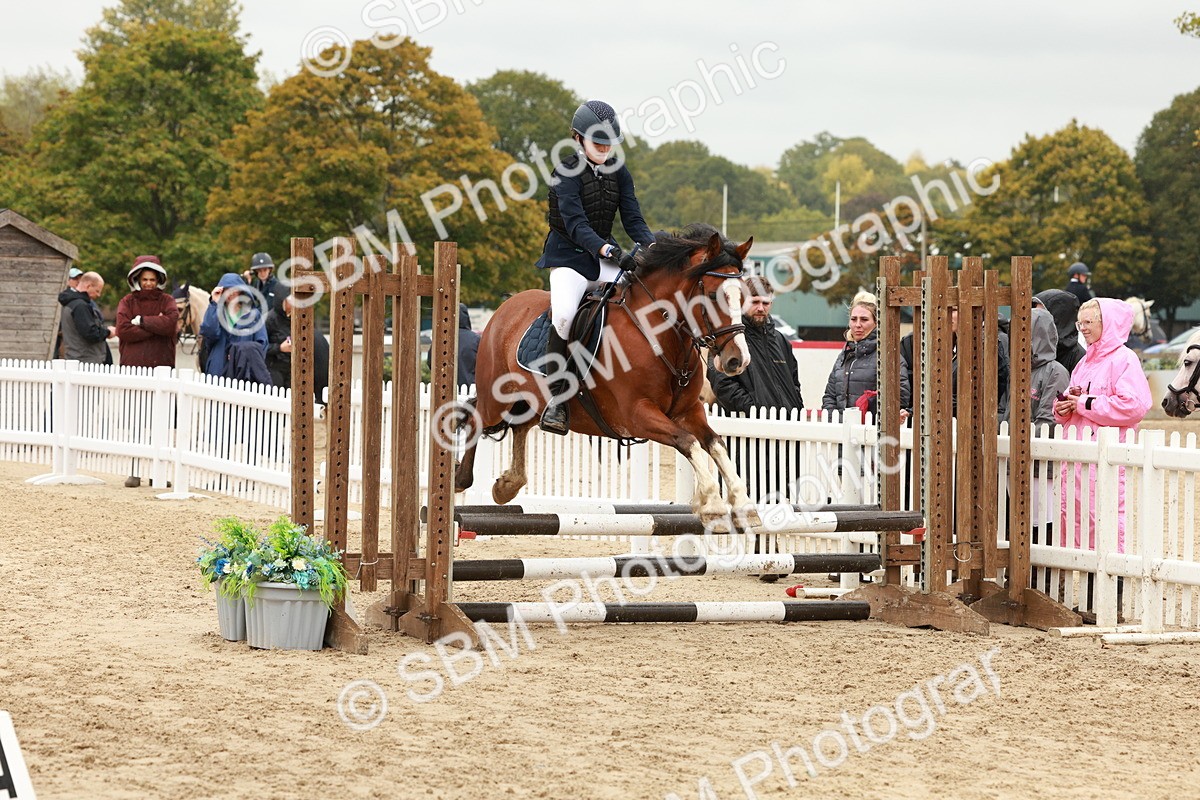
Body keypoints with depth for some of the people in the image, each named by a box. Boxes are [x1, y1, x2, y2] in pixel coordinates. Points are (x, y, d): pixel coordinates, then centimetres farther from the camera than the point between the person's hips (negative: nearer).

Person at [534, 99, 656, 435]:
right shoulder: (567, 173, -11)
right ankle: (556, 400, -22)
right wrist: (604, 248, -38)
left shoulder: (618, 172, 7)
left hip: (606, 255, 5)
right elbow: (575, 222, -23)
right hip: (569, 257, -5)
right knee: (564, 313, -31)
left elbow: (632, 218, 2)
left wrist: (650, 245, -19)